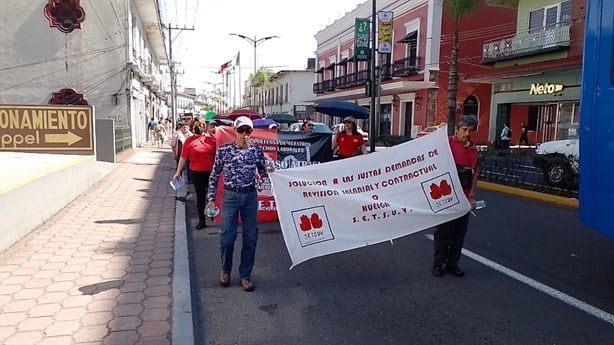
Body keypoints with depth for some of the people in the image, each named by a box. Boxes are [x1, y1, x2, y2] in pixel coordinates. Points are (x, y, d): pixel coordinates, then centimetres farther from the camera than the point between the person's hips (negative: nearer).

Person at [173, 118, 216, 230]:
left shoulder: (212, 138, 1)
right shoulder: (189, 141, -2)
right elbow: (183, 157, 0)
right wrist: (178, 172, -1)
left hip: (212, 172, 1)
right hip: (197, 173, -1)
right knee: (200, 197, 9)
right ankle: (202, 221, 20)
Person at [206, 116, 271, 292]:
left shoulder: (257, 151, -2)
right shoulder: (223, 150, -6)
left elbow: (263, 173, 9)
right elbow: (214, 175, 1)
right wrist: (211, 198, 0)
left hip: (250, 196, 2)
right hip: (230, 196, -2)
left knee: (251, 237, 6)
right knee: (226, 237, 3)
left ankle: (245, 275, 23)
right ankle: (226, 270, 30)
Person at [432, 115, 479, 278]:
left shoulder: (473, 148, 10)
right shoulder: (447, 143, -9)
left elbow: (475, 172, 15)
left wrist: (471, 194, 8)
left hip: (464, 197, 6)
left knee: (460, 232, 10)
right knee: (444, 230, 3)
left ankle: (452, 263, 24)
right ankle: (438, 263, 18)